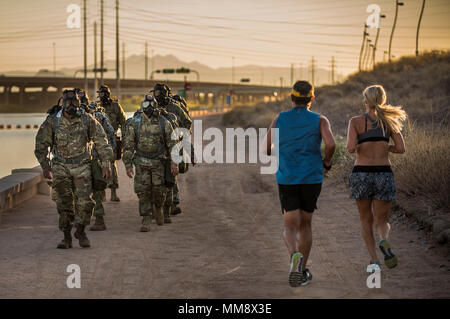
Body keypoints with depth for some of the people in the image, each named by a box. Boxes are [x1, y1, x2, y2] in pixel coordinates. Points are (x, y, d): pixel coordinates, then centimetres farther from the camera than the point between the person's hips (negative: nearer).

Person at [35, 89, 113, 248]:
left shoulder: (87, 120, -4)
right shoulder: (52, 122, -5)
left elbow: (101, 142, 3)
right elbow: (41, 145, 4)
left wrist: (106, 164, -1)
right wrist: (45, 167, 0)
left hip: (82, 167, 0)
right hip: (61, 168, 0)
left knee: (84, 201, -8)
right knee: (64, 204, -1)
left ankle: (81, 231, 14)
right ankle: (67, 237, 10)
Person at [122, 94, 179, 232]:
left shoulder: (163, 123, -3)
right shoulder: (133, 123, -4)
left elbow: (172, 143, 3)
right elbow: (128, 145, -2)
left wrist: (174, 162, -3)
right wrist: (128, 165, -5)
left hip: (159, 162, 0)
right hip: (141, 162, 0)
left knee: (159, 189, 0)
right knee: (143, 191, -3)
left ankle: (158, 208, 32)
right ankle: (146, 220, 4)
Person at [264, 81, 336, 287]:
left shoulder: (280, 119, 3)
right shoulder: (320, 120, -2)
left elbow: (267, 149, 5)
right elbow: (330, 144, -18)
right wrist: (327, 161, 2)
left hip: (286, 180, 0)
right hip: (311, 179, 0)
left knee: (290, 228, -1)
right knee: (305, 225, 17)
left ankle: (295, 255, -33)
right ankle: (302, 272, 20)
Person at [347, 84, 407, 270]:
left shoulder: (356, 122, -3)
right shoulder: (390, 121, 4)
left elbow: (351, 148, -16)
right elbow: (401, 149, -1)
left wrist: (357, 147, 8)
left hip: (361, 174, -1)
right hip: (383, 175, 1)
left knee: (366, 220, 17)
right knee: (381, 221, 9)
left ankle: (374, 259, 4)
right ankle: (384, 241, -25)